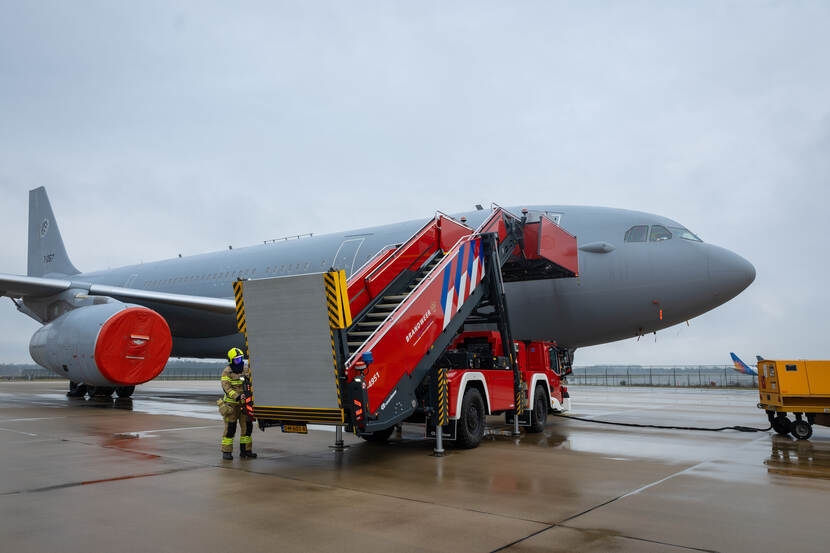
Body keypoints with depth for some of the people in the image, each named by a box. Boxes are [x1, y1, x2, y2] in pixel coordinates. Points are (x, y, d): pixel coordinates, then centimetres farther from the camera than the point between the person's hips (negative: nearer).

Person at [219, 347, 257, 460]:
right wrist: (237, 396, -28)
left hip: (245, 403, 5)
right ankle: (226, 452, 7)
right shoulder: (227, 372, -6)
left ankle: (245, 450, 16)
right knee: (230, 428, -3)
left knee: (247, 427, 5)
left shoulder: (246, 369, 8)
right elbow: (226, 388, -16)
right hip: (232, 403, -5)